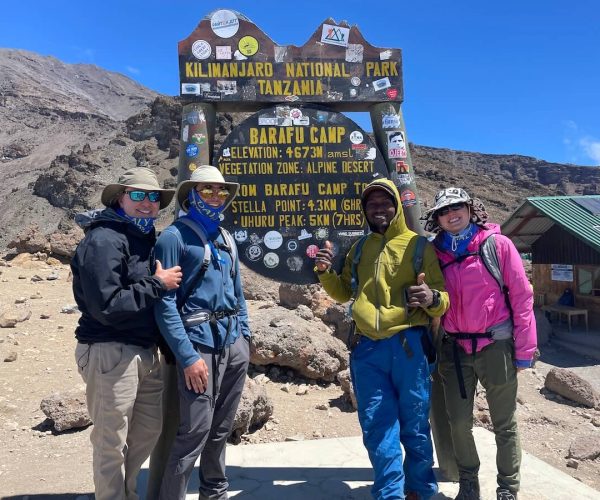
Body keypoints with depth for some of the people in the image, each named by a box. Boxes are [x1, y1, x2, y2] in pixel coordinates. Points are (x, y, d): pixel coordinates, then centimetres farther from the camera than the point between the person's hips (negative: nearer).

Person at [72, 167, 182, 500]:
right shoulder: (104, 240, -15)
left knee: (150, 427, 21)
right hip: (110, 353, -9)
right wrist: (158, 285, -17)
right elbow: (106, 306, -23)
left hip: (145, 352, 9)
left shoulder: (144, 238, 13)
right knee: (112, 443, 6)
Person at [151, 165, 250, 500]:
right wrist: (187, 356, -17)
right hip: (199, 342, -6)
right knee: (195, 430, -6)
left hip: (234, 343, 7)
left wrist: (245, 337, 12)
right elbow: (164, 301, -12)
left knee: (222, 428, 16)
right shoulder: (175, 236, -7)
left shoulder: (226, 239, 15)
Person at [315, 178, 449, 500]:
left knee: (414, 425, 9)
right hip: (366, 348, 4)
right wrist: (325, 272, 5)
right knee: (376, 425, 7)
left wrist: (432, 299, -25)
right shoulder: (359, 249, 15)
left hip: (407, 345, -3)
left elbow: (443, 298, -2)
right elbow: (344, 293, 23)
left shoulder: (419, 246, 1)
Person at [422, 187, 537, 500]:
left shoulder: (497, 244, -4)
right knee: (459, 423, 10)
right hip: (454, 349, 3)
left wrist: (524, 349, -6)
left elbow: (521, 296, -4)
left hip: (496, 345, -2)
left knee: (504, 425, 10)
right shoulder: (435, 254, 4)